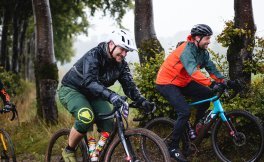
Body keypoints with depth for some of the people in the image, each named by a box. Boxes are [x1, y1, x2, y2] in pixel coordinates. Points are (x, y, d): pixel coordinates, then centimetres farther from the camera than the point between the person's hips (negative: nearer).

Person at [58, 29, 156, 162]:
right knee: (86, 117, -33)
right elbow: (89, 82, -43)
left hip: (93, 95, 7)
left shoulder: (121, 64, -7)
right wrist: (111, 95, -57)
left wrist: (142, 102, -31)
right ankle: (69, 151, -13)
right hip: (71, 90, -7)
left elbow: (129, 85, -12)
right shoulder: (94, 55, -28)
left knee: (108, 126, -13)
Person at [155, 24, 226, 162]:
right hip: (166, 83, -9)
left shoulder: (203, 52, 0)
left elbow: (211, 68, -4)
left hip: (182, 82, 9)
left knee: (207, 95, -5)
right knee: (185, 111, -23)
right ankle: (173, 148, -13)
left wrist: (223, 81, -19)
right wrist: (211, 83, -50)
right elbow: (193, 71, -41)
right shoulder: (187, 50, -27)